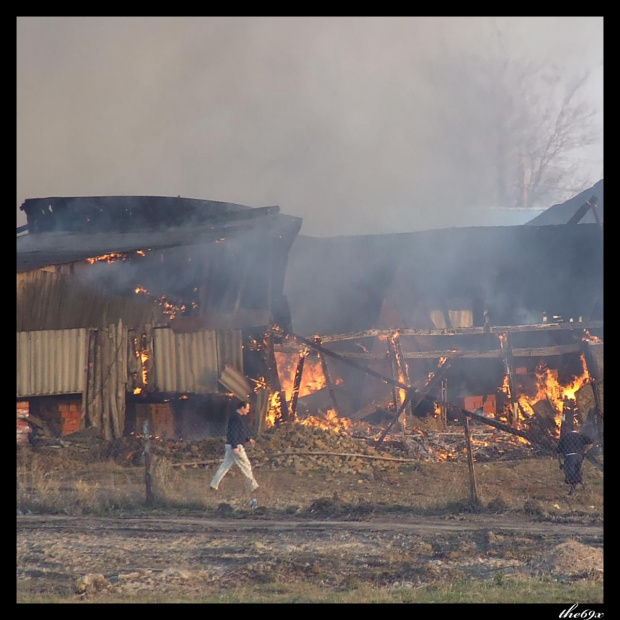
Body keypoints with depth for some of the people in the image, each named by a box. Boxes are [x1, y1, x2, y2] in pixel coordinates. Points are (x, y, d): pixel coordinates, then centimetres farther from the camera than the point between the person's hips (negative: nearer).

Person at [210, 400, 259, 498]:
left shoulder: (239, 417, 16)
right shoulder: (235, 417, -17)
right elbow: (233, 432, -23)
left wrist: (248, 439, 21)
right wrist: (235, 447, -26)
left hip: (233, 446, 10)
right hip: (235, 446, -10)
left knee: (225, 465, 11)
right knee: (246, 465, -2)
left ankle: (214, 484, 12)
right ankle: (253, 486, 4)